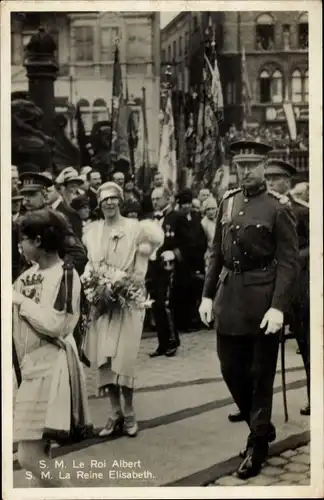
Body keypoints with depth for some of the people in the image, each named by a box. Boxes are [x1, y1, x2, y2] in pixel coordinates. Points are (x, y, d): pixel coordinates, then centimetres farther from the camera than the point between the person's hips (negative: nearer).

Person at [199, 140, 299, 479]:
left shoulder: (278, 207, -7)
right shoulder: (227, 202, 9)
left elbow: (289, 262, -11)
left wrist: (278, 307, -20)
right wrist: (207, 295, 8)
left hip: (262, 300, -5)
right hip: (229, 297, 6)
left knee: (261, 374, 5)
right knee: (231, 369, 12)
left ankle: (257, 444, 21)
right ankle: (262, 427, 34)